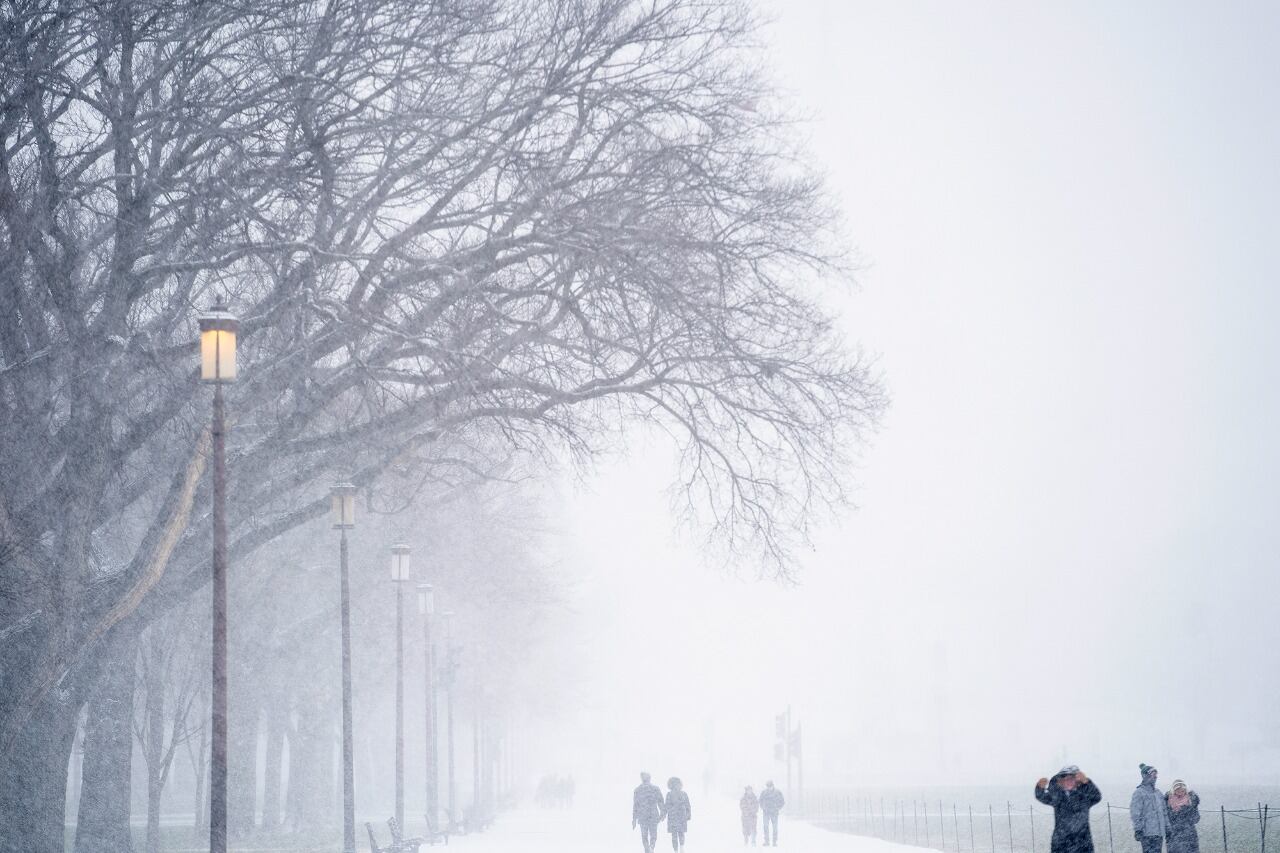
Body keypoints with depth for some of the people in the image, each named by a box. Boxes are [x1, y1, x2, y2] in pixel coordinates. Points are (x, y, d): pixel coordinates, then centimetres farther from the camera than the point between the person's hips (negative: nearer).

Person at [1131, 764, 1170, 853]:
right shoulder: (1139, 792, -7)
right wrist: (1138, 830, -17)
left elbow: (1164, 811, 22)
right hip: (1147, 832, -7)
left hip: (1159, 832, 7)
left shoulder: (1158, 792, 16)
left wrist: (1167, 827, 17)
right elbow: (1135, 813, -12)